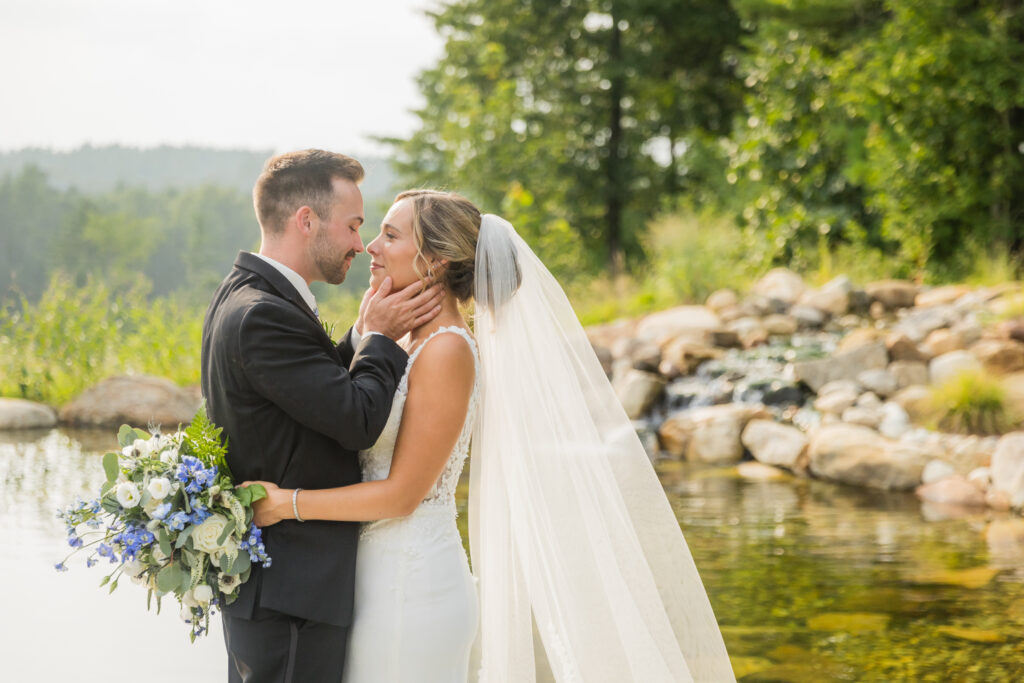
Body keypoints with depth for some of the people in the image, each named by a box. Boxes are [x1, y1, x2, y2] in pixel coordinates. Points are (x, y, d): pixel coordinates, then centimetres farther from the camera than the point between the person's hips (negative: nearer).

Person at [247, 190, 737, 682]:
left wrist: (286, 503, -15)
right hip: (376, 576, 9)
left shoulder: (447, 352, -16)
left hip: (409, 585, -9)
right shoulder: (410, 342, 11)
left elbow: (402, 492, -18)